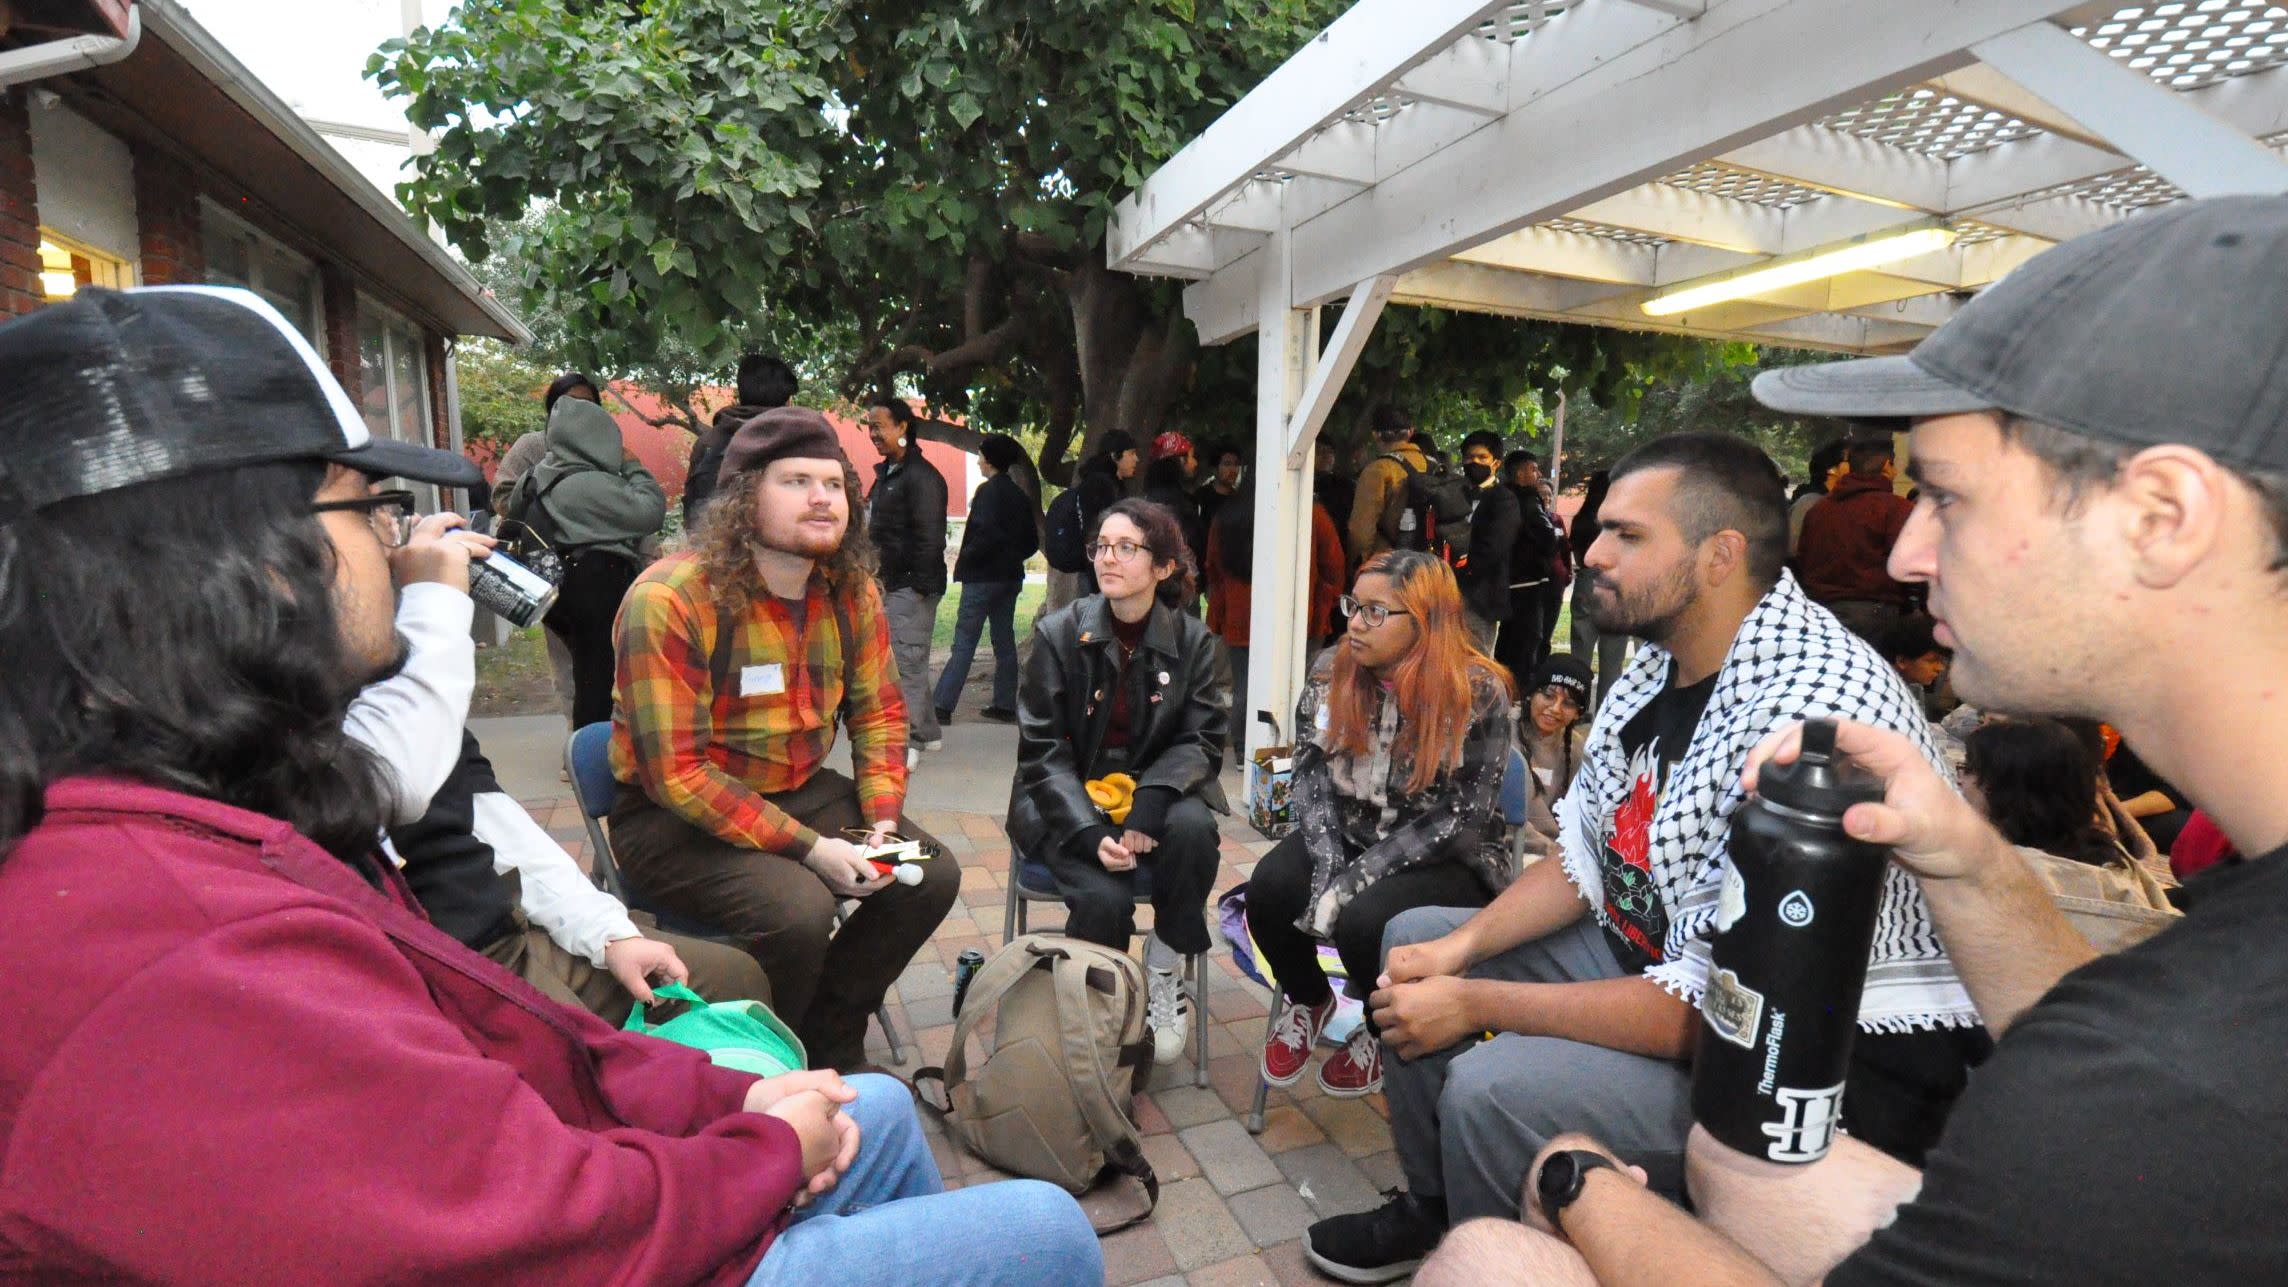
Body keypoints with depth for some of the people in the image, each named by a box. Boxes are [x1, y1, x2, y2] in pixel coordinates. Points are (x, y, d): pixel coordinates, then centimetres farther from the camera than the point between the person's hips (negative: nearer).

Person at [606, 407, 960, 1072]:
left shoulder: (853, 593, -2)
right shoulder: (669, 599, -22)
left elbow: (879, 711, 7)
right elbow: (675, 772, -24)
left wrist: (882, 821, -9)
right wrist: (809, 848, -26)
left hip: (803, 791, 7)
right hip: (675, 817, -6)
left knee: (931, 876, -6)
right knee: (799, 911, -30)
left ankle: (829, 1042, 15)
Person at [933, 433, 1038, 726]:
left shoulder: (988, 491, -11)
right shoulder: (1020, 496, 12)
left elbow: (987, 534, -22)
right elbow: (1032, 542, 16)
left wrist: (964, 559, -10)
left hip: (983, 577, -8)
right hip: (1010, 576, 8)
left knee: (964, 644, -7)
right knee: (1004, 642, 10)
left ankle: (942, 706, -7)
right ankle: (1005, 706, 13)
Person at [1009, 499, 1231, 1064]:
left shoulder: (1193, 641, -2)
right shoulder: (1059, 633, -5)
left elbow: (1201, 740, -3)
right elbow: (1042, 748, -7)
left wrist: (1151, 801, -24)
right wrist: (1090, 831, -22)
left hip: (1152, 794, 2)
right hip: (1069, 804, -1)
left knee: (1192, 827, -31)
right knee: (1103, 898, -27)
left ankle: (1160, 976, -6)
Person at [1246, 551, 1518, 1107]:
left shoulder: (1480, 694, -18)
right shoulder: (1332, 671, -4)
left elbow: (1457, 820, -18)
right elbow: (1311, 776, -3)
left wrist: (1355, 879, -23)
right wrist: (1328, 866, -19)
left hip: (1445, 860, -4)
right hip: (1348, 835, 4)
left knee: (1365, 919, -32)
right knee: (1270, 888, -24)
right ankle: (1307, 1001, 11)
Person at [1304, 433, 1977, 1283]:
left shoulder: (1811, 710, -30)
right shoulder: (1662, 662, -2)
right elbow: (1585, 855, 7)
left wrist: (1474, 1005, -22)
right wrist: (1459, 950, -7)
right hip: (1663, 959, 9)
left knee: (1492, 1091, -29)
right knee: (1416, 938, 10)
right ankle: (1431, 1209, 27)